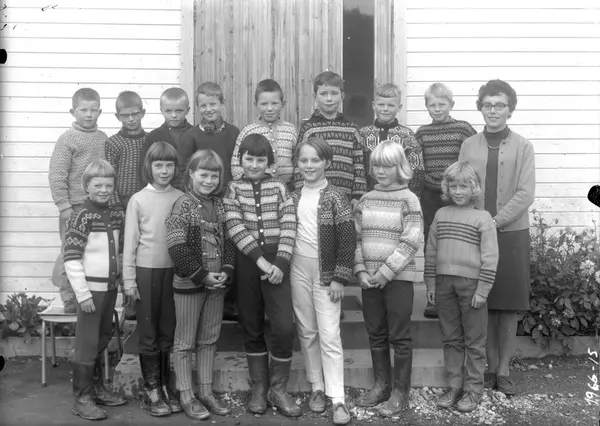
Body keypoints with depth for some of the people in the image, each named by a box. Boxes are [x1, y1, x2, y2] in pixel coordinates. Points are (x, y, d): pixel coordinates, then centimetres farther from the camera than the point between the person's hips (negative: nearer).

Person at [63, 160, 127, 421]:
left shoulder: (117, 214, 6)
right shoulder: (82, 216, -14)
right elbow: (71, 259, -17)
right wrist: (83, 294, -18)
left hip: (110, 287, 7)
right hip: (91, 288, -7)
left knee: (102, 340, 18)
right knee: (87, 343, 1)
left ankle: (97, 388, 33)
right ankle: (82, 399, 12)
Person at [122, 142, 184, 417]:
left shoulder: (181, 198, 2)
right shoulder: (138, 200, -3)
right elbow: (130, 244, -2)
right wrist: (129, 282, -4)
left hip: (175, 271, 2)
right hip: (146, 271, -2)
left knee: (169, 332, 8)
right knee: (148, 334, 6)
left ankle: (168, 388, 20)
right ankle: (151, 391, 16)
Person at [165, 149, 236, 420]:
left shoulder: (219, 206, 6)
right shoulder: (183, 205, -11)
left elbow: (228, 241, 8)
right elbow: (177, 248, -17)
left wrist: (226, 271, -7)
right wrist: (201, 275, -17)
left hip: (217, 284, 6)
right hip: (189, 284, -6)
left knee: (209, 340, 14)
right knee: (185, 342, 6)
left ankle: (207, 391, 26)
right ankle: (186, 396, 17)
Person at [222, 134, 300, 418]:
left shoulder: (279, 188, 6)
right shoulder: (233, 189, 5)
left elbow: (288, 228, -2)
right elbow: (235, 228, -7)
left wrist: (280, 263, -14)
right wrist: (260, 259, -16)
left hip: (276, 262, 0)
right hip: (246, 262, 0)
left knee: (284, 327, -8)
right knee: (252, 329, 8)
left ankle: (278, 389, 10)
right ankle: (258, 388, 22)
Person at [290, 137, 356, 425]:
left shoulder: (335, 197, -6)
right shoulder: (293, 197, 7)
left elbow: (348, 240, -9)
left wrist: (339, 278, -13)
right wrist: (283, 267, 4)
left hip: (326, 272, -4)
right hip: (298, 270, 4)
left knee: (329, 336, -6)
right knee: (307, 333, 10)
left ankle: (337, 399, -1)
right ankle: (317, 388, 22)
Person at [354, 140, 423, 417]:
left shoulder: (408, 200, -6)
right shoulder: (366, 200, 8)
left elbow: (411, 242, -13)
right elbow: (356, 238, 8)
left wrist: (385, 272, -16)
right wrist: (360, 270, -4)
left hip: (398, 278, -5)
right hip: (369, 278, 5)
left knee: (399, 337, 3)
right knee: (376, 335, 13)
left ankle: (401, 392, 14)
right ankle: (381, 385, 27)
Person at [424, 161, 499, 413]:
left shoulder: (482, 218, -5)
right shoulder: (441, 215, 8)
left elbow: (490, 257, -8)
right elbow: (431, 252, 10)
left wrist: (483, 289, -12)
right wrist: (430, 283, 7)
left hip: (471, 283, -4)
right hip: (444, 282, 4)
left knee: (474, 341, 6)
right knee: (450, 339, 12)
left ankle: (473, 389, 17)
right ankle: (454, 385, 23)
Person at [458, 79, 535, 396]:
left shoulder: (522, 147, 0)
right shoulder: (468, 146, 6)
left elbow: (525, 194, -8)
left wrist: (495, 221, -15)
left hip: (511, 233, -1)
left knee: (509, 306, 3)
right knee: (484, 305, 6)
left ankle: (503, 370, 14)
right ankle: (491, 367, 19)